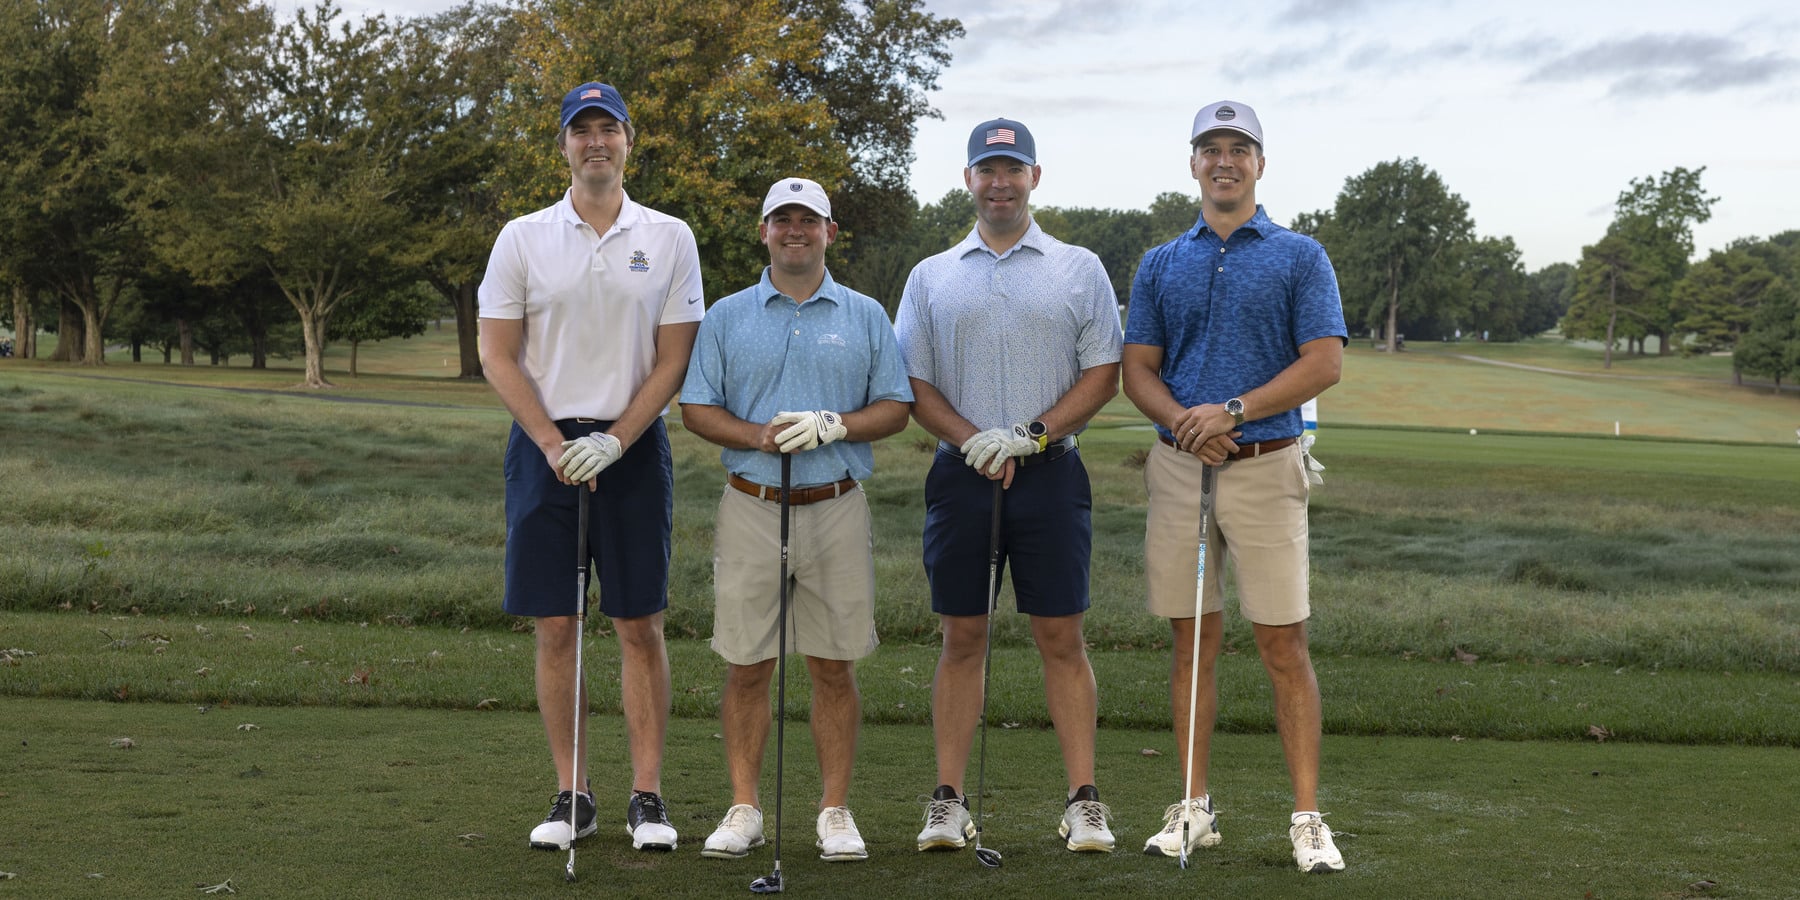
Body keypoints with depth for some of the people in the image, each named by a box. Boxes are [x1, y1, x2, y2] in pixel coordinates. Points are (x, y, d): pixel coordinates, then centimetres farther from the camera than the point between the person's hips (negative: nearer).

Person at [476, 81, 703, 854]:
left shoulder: (669, 238, 4)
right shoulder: (522, 238, 4)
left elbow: (673, 358, 1)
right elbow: (497, 356, 2)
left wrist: (614, 441, -10)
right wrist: (555, 444, -8)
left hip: (632, 445, 0)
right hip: (543, 445, 1)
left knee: (640, 624, 0)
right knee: (555, 627, 2)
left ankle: (648, 796, 7)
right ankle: (571, 794, 11)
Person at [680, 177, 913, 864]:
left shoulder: (865, 317, 9)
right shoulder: (727, 317, 8)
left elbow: (895, 408, 5)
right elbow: (697, 409, 4)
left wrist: (832, 426, -13)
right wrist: (760, 436, -13)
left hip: (837, 509, 0)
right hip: (751, 506, 0)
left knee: (834, 667, 3)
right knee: (746, 666, 2)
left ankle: (836, 812, 12)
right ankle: (744, 810, 12)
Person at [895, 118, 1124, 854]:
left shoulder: (1080, 270, 7)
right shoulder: (931, 276, 11)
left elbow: (1103, 373, 3)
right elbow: (914, 385, 7)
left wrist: (1033, 434, -11)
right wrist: (974, 441, -10)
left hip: (1050, 473, -1)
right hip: (960, 475, 1)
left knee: (1061, 638, -1)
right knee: (962, 639, 4)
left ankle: (1083, 801, 4)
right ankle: (948, 800, 9)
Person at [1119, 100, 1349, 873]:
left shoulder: (1300, 257, 3)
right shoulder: (1160, 265, 12)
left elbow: (1324, 362, -6)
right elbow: (1138, 370, 9)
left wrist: (1233, 411, -15)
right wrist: (1182, 421, -12)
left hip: (1266, 467, -3)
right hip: (1178, 467, 3)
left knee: (1284, 646, -3)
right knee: (1193, 642, 7)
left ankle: (1307, 817, 1)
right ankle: (1194, 807, 15)